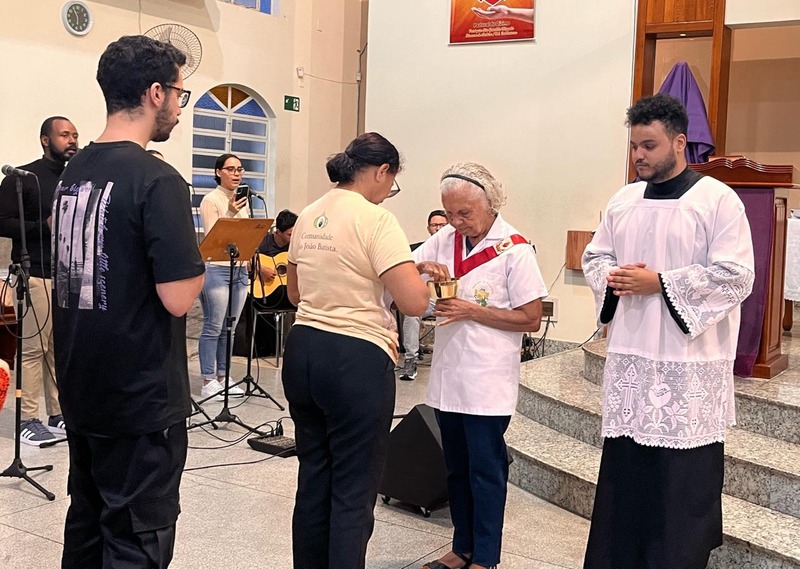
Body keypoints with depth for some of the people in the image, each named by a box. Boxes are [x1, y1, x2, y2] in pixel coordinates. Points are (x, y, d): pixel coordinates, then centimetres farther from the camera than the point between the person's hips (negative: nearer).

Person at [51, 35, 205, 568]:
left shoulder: (73, 171, 7)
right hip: (142, 400, -8)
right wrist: (199, 263, -3)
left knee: (86, 524, 20)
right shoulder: (157, 180, -19)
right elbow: (177, 298, -23)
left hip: (81, 391, 8)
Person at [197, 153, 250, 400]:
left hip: (240, 269, 7)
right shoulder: (211, 200, -6)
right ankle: (208, 383, 2)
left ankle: (222, 378, 17)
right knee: (213, 328, -4)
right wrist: (230, 213, -24)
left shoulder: (242, 200, 15)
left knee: (229, 328, 10)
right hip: (217, 269, -7)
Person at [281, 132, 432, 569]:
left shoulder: (307, 217, 10)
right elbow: (415, 303, -19)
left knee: (312, 479, 17)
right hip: (356, 361, -8)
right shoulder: (375, 220, -13)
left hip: (302, 351, 8)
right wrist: (416, 273, 1)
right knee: (353, 493, 2)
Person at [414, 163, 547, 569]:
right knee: (456, 468, 16)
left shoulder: (514, 249, -11)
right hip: (448, 377, 6)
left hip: (487, 383, -6)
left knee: (485, 471, 5)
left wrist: (471, 311, -17)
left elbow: (531, 320, -12)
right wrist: (423, 268, -16)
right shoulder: (445, 239, 4)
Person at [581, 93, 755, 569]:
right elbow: (595, 256, 18)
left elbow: (736, 277, -13)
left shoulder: (718, 200, -7)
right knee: (624, 468, 11)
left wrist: (660, 283, -17)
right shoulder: (624, 201, 10)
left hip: (689, 366, -5)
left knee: (684, 477, 1)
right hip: (630, 357, 5)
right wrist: (613, 277, -6)